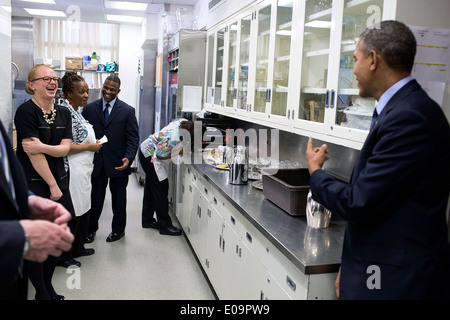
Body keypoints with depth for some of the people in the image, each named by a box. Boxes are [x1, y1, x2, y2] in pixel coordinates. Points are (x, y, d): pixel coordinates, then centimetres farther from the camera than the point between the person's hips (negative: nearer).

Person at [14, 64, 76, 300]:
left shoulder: (63, 113, 9)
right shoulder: (26, 111, -11)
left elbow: (65, 148, -1)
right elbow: (33, 153, -14)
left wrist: (42, 147, -20)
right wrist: (53, 185, -11)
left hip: (58, 180, 7)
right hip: (33, 184, -6)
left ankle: (48, 286, 30)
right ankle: (41, 293, 18)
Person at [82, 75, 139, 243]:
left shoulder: (127, 111, -3)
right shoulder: (90, 109, 3)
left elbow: (133, 137, -6)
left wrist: (128, 158, -20)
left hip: (118, 163, -1)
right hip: (95, 162, 2)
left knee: (118, 198, 13)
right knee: (95, 196, 11)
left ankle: (118, 229, 31)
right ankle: (91, 229, 28)